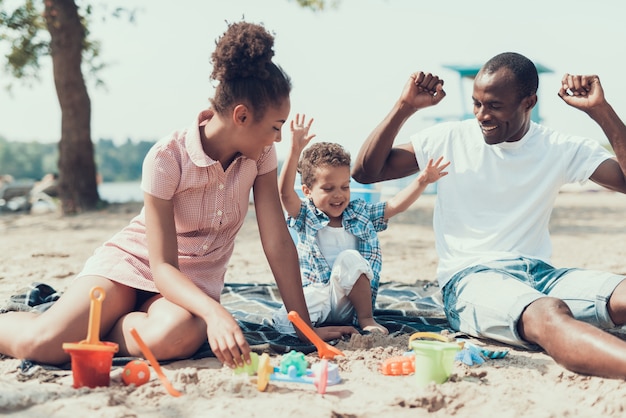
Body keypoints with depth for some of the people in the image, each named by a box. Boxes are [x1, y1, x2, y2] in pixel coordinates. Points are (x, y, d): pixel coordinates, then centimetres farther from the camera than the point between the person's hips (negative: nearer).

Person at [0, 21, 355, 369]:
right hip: (133, 262, -3)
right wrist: (214, 312, -41)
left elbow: (278, 243, -8)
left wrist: (306, 327, -11)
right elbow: (162, 267, -23)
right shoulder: (168, 158, -22)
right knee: (43, 343, -30)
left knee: (176, 336, -36)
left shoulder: (261, 155, -8)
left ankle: (84, 330, -8)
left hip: (194, 280, 4)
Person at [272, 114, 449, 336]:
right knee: (283, 322, -30)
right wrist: (295, 151, -27)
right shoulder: (306, 216, 3)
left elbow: (396, 205, 4)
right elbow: (285, 193, -15)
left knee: (349, 259, -29)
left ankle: (366, 318, -16)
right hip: (314, 294, -2)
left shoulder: (361, 213, 12)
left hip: (348, 300, 2)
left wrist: (421, 181, -14)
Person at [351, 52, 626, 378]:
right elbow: (364, 172, 5)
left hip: (539, 273, 4)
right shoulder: (450, 140, 7)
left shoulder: (561, 149, 10)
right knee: (547, 314, -40)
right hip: (469, 277, -4)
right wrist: (406, 107, -4)